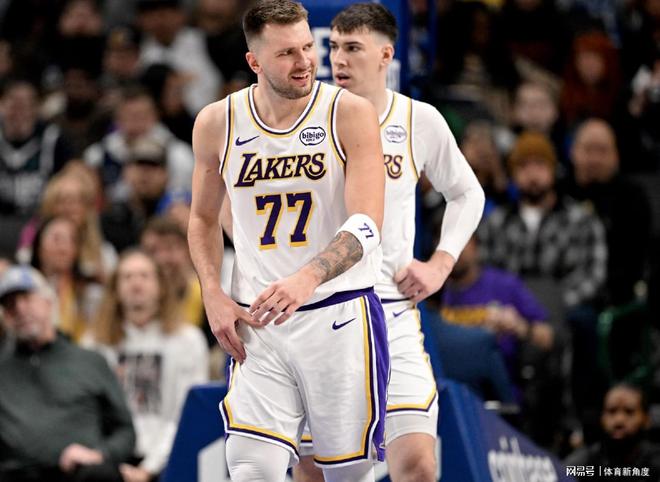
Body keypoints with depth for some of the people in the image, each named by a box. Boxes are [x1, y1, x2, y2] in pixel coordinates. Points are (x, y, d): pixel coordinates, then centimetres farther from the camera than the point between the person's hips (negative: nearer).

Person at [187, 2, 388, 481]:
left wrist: (308, 278, -33)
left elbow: (366, 226, -16)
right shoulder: (217, 123, 2)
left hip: (340, 316, -2)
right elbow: (203, 219, 18)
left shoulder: (351, 114, -7)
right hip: (258, 323, 2)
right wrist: (213, 296, 2)